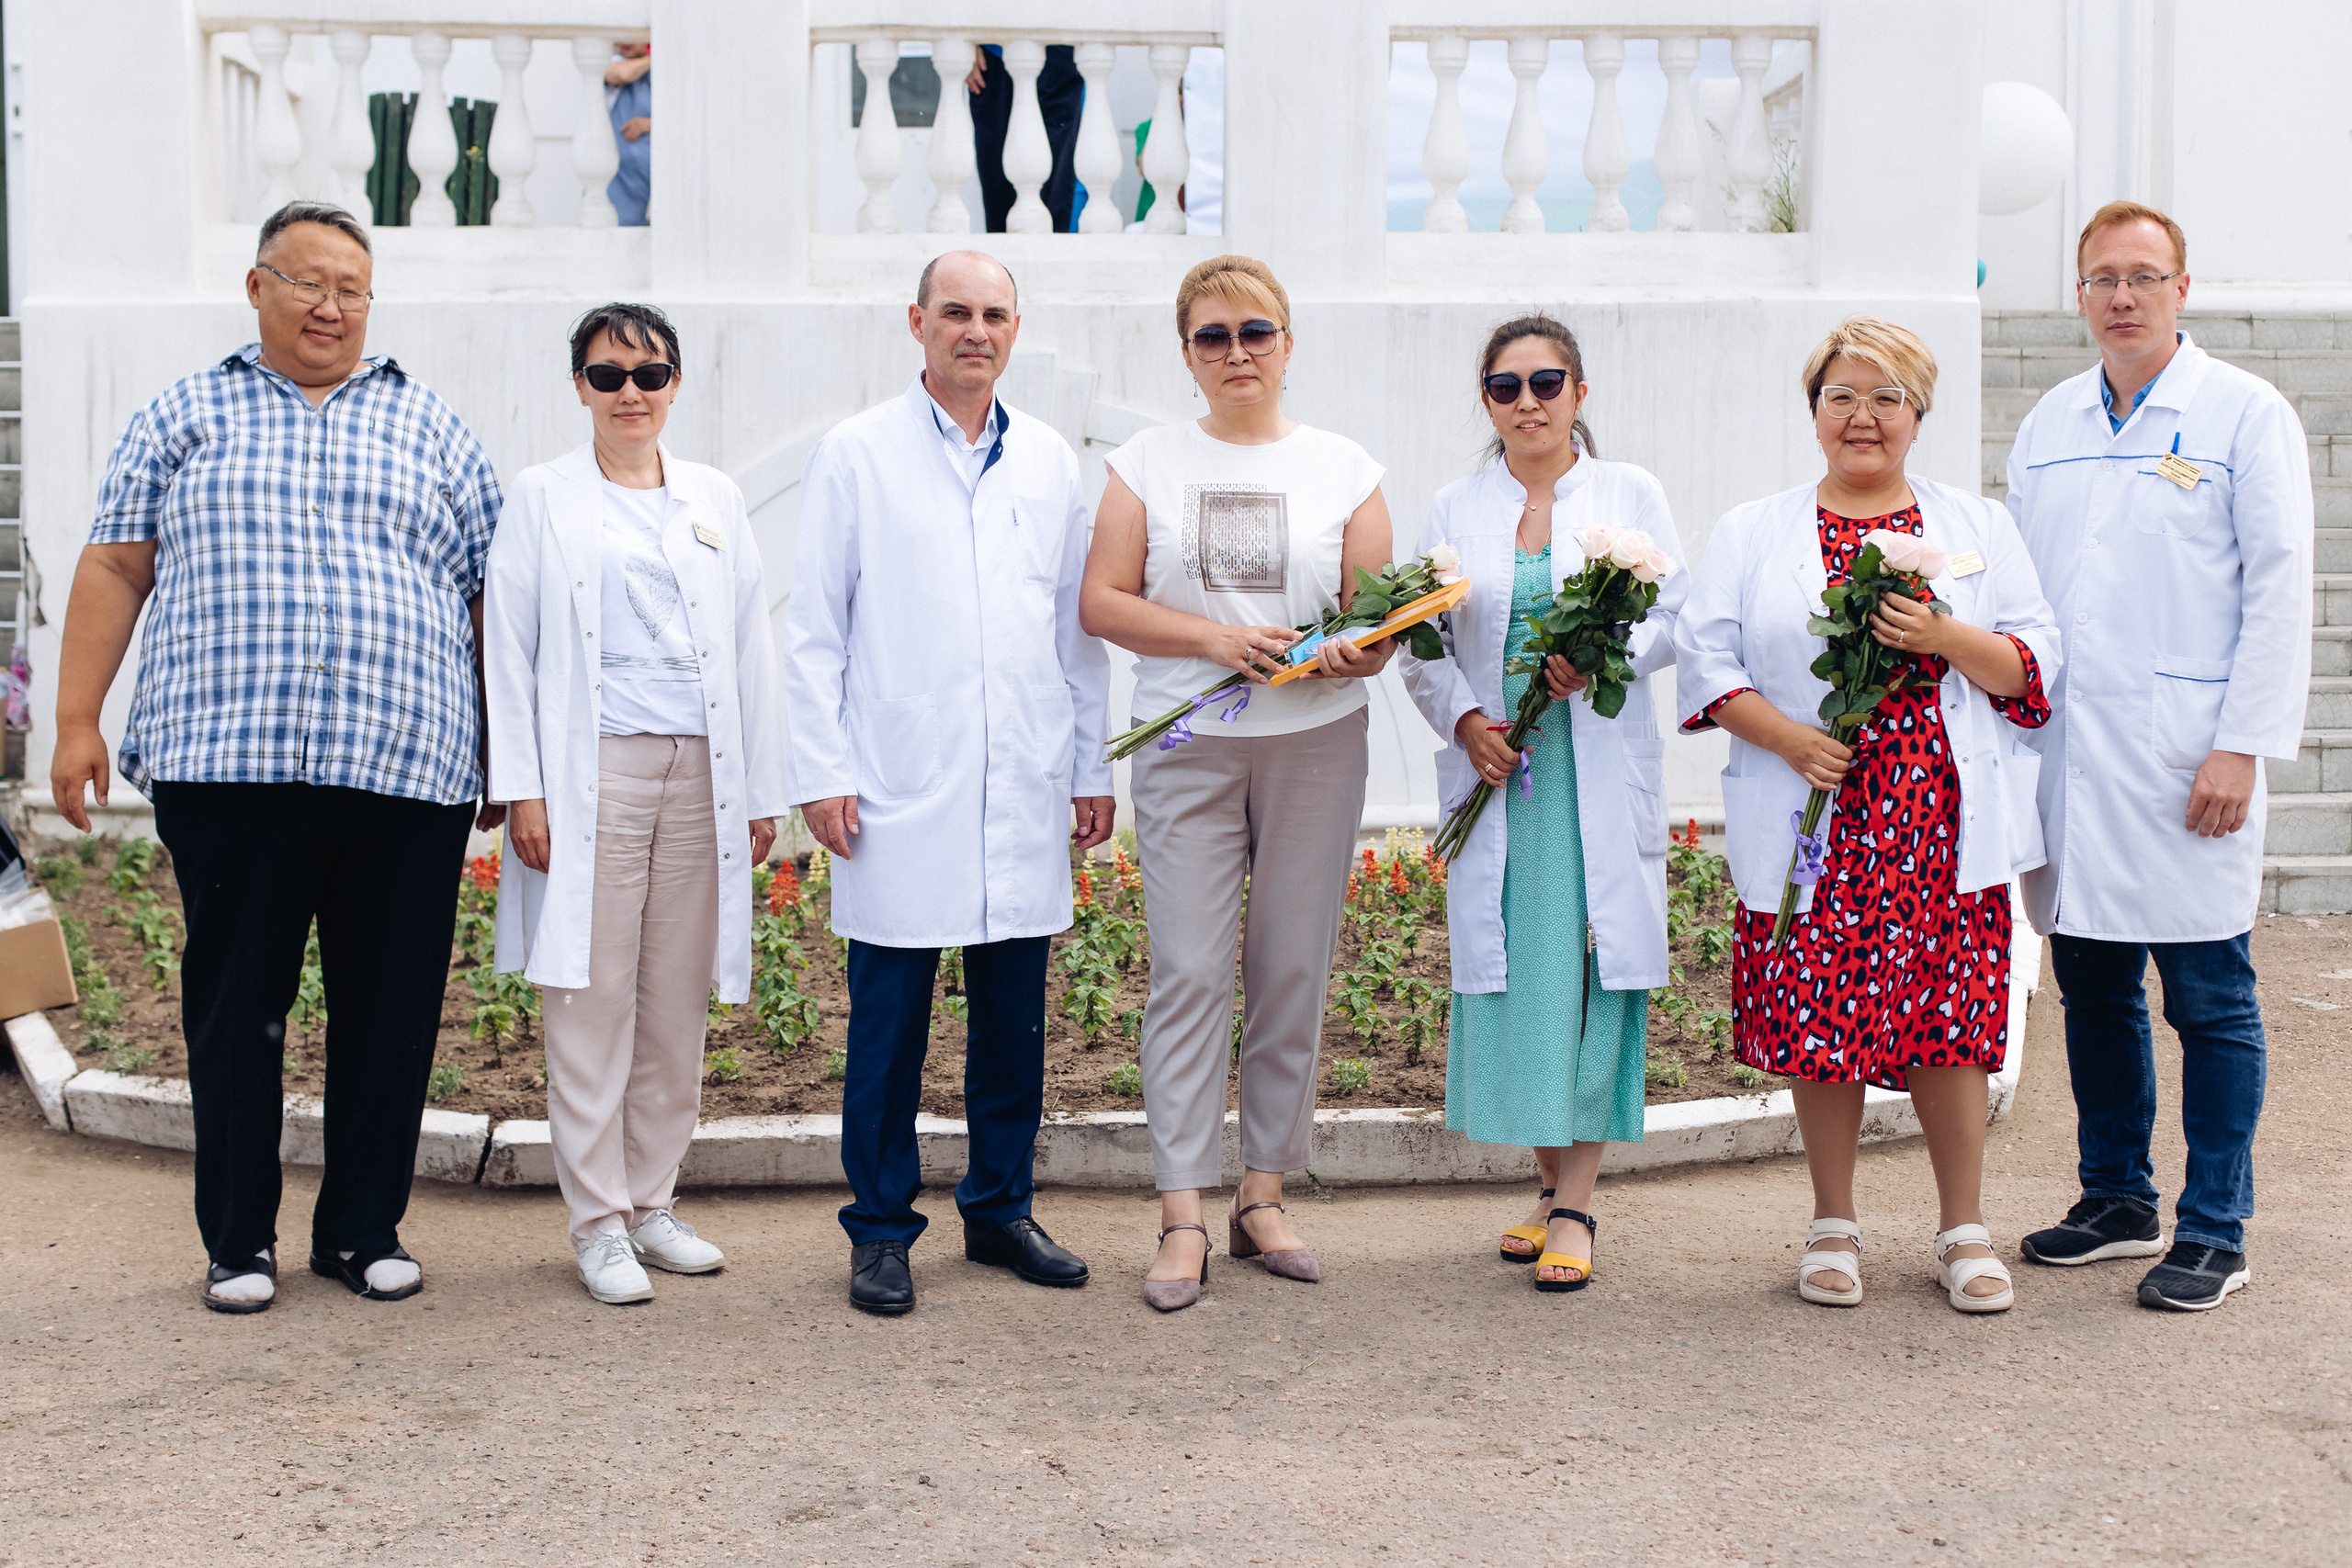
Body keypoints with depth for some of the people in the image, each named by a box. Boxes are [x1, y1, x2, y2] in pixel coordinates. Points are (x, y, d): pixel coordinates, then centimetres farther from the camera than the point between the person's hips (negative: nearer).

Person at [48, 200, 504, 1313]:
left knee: (391, 1012, 5)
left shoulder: (430, 429, 14)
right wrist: (76, 719, 0)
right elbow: (114, 570, 9)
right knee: (234, 1009, 4)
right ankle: (237, 1240, 16)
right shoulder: (183, 419, 12)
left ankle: (364, 1230, 19)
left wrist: (502, 752, 9)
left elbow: (488, 596, 13)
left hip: (406, 766, 1)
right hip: (227, 765, -1)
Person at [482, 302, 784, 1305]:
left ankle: (652, 1201, 17)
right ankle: (599, 1222, 5)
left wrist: (761, 790, 9)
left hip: (700, 774, 3)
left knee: (678, 1003, 6)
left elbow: (750, 649, 13)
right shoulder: (543, 498, 6)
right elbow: (508, 649, 2)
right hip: (592, 773, -3)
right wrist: (522, 789, -6)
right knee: (593, 1005, -3)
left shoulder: (715, 500, 14)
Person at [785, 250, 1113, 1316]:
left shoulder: (1050, 462, 12)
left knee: (1014, 1011, 9)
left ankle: (1001, 1207, 22)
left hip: (1025, 790, 3)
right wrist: (821, 769, -6)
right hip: (900, 790, -3)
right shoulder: (855, 455, 2)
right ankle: (881, 1228, 12)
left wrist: (1093, 765, 11)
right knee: (890, 1017, 1)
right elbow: (813, 627, 1)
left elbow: (1078, 626, 15)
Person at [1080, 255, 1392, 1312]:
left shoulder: (1344, 470, 7)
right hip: (1189, 747, -1)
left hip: (1317, 746, 1)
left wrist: (1350, 654, -17)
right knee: (1189, 972, -6)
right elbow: (1102, 601, 0)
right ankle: (1183, 1217, -2)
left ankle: (1263, 1193, 16)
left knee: (1293, 970, 4)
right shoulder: (1146, 464, 6)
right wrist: (1215, 638, -13)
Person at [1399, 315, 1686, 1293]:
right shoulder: (1454, 512, 11)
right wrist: (1465, 719, -8)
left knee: (1592, 965, -5)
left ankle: (1575, 1205, 0)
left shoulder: (1630, 495, 8)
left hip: (1601, 772, -2)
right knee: (1510, 968, 2)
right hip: (1497, 771, 2)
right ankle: (1550, 1182, 16)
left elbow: (1675, 617, 3)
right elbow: (1421, 644, 9)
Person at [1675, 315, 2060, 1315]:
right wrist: (1785, 736, -13)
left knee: (1948, 1020, 0)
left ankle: (1963, 1231, 13)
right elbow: (1705, 657, 2)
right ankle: (1833, 1225, 17)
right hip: (1812, 820, 0)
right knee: (1818, 1025, 1)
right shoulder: (1751, 532, 10)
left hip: (1943, 822, 0)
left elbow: (2035, 667, 7)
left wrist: (1945, 637, -12)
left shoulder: (1977, 526, 12)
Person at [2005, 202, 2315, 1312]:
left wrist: (2244, 745, -12)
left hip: (2185, 757, -5)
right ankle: (2116, 1200, 24)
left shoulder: (2246, 415, -1)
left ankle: (2214, 1232, 9)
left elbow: (2278, 590, -5)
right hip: (2065, 754, 5)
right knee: (2093, 988, 11)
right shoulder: (2048, 426, 14)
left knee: (2209, 1000, 0)